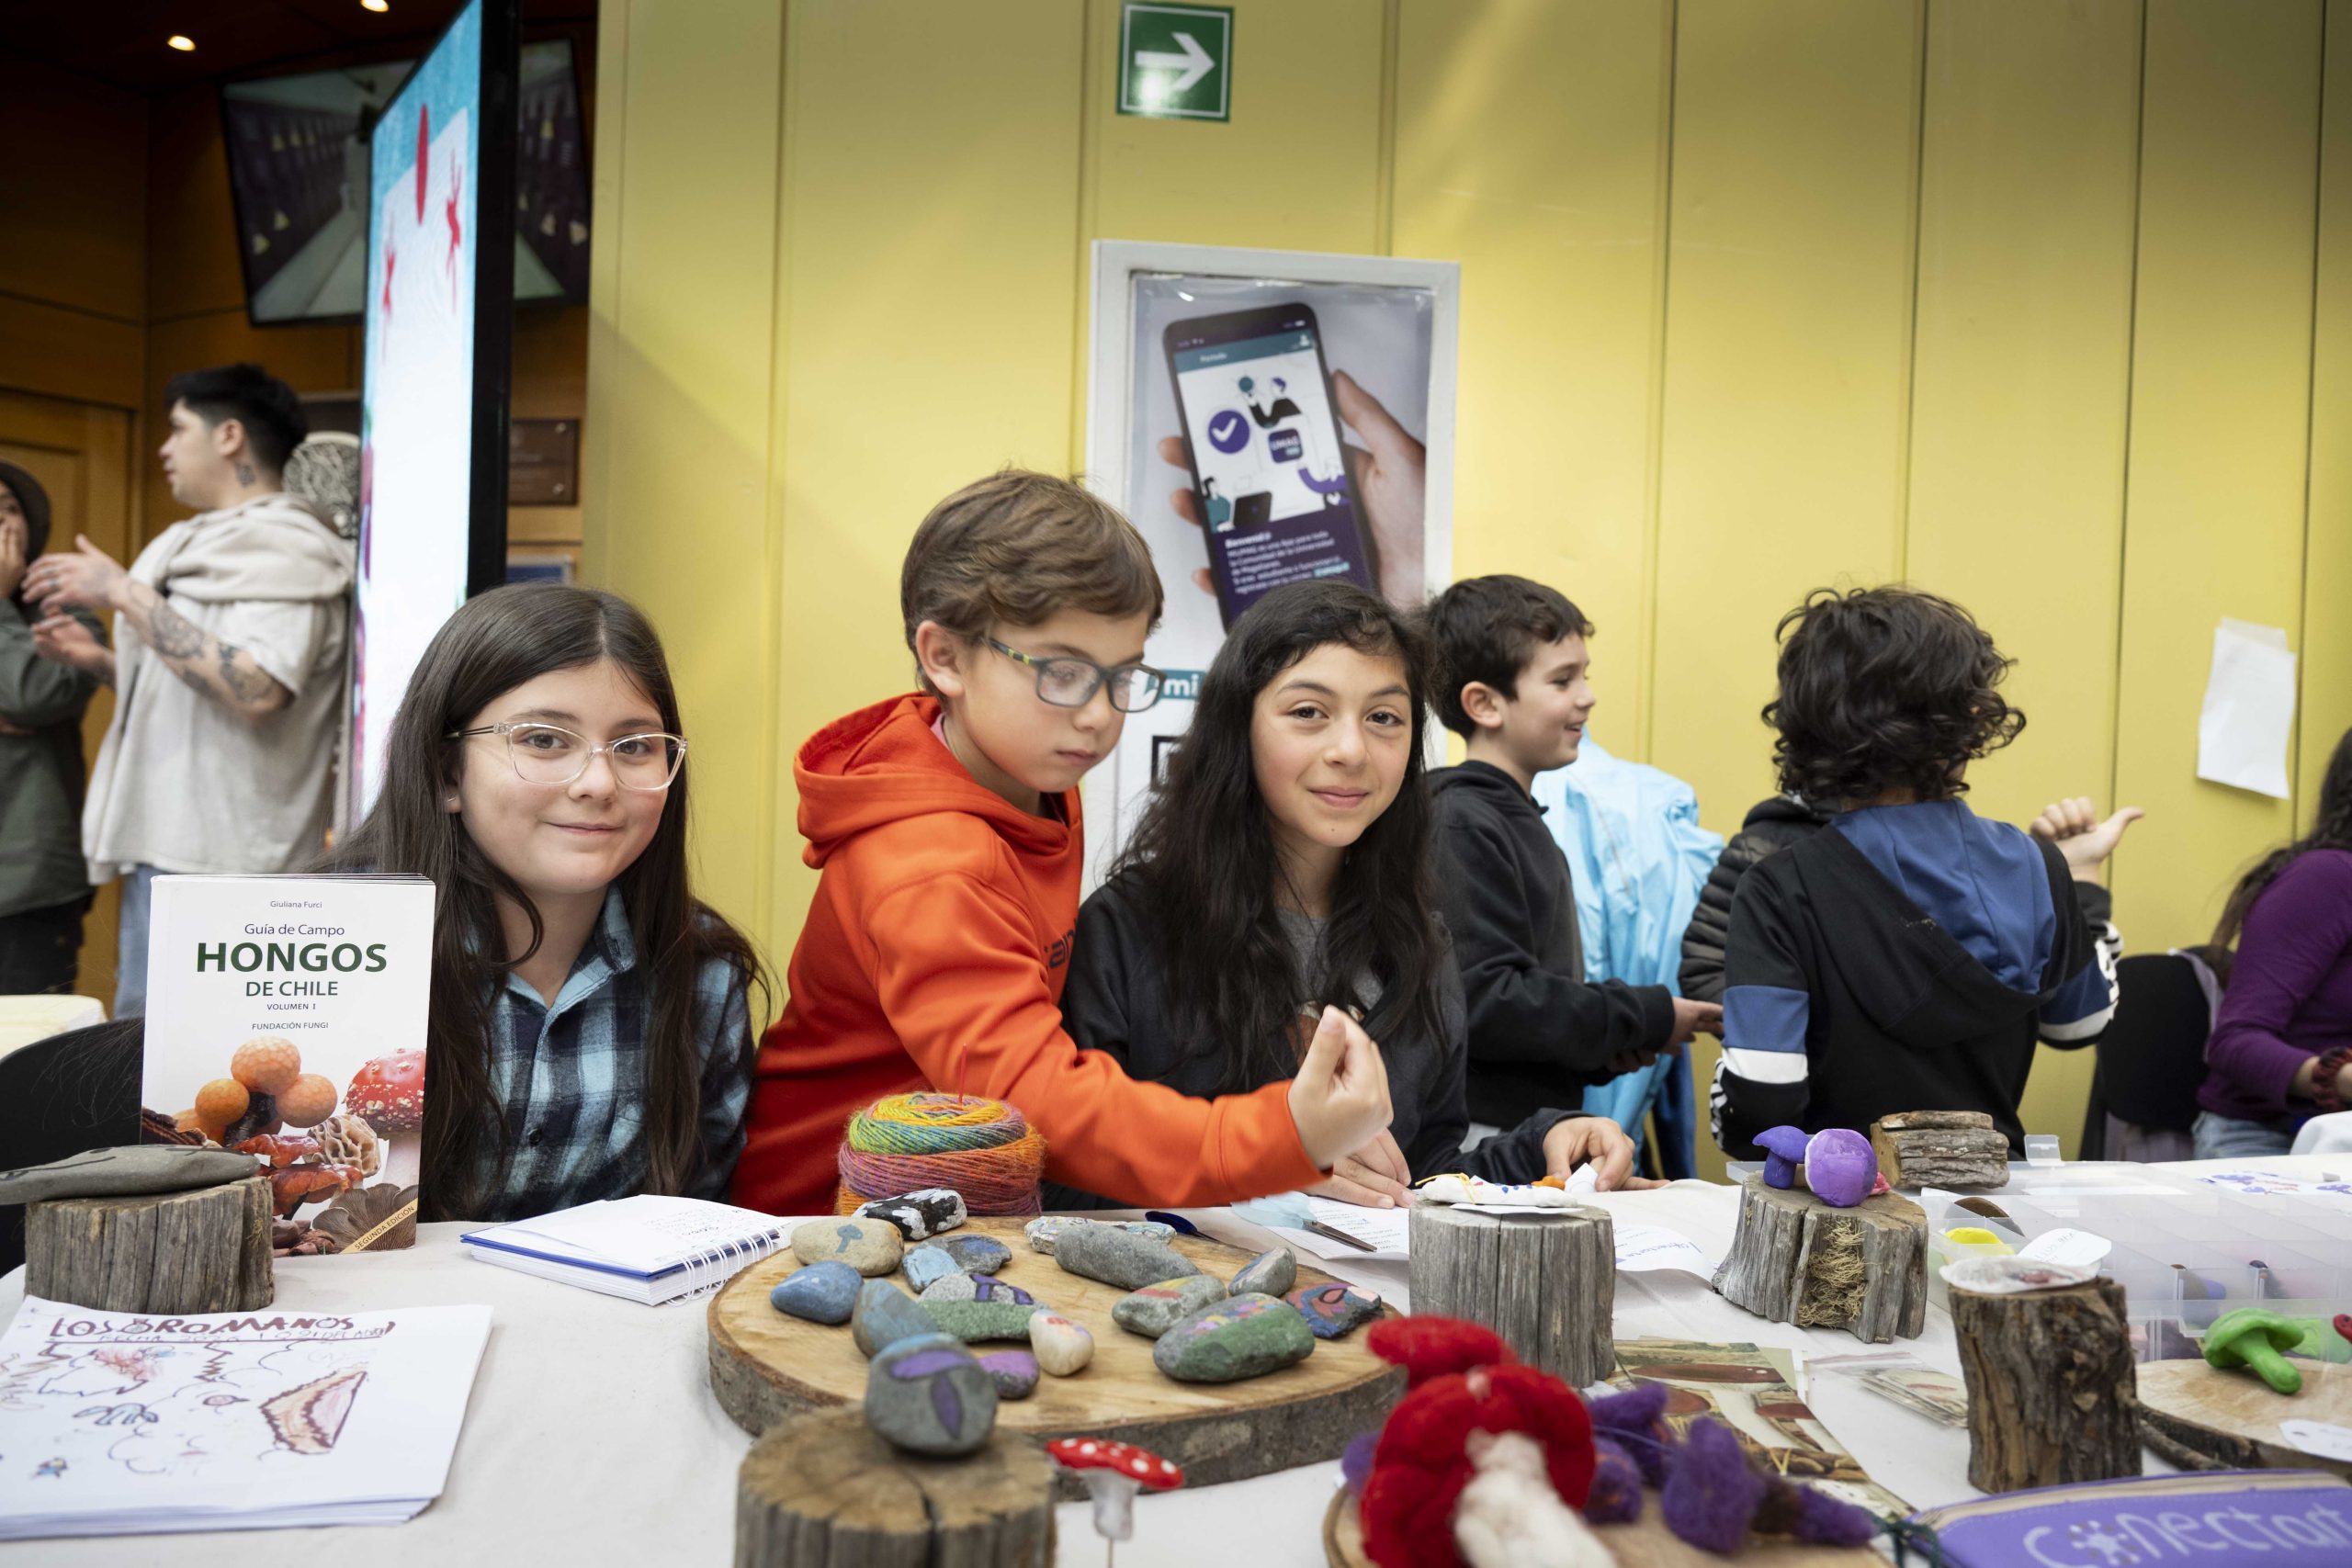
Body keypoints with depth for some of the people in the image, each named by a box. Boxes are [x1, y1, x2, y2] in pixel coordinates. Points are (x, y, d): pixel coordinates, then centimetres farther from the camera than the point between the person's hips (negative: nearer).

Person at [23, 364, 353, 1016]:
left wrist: (127, 594, -19)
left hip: (214, 861, -9)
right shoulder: (211, 545, 19)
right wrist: (100, 662, 12)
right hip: (165, 840, 9)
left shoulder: (284, 547, -10)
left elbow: (255, 690, -25)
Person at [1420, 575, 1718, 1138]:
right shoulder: (1459, 827, -16)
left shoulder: (1519, 818, 14)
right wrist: (1645, 1019, -15)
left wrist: (1598, 1052, 2)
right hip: (1484, 1130, -9)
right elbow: (1481, 999, -24)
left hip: (1537, 1128, 9)